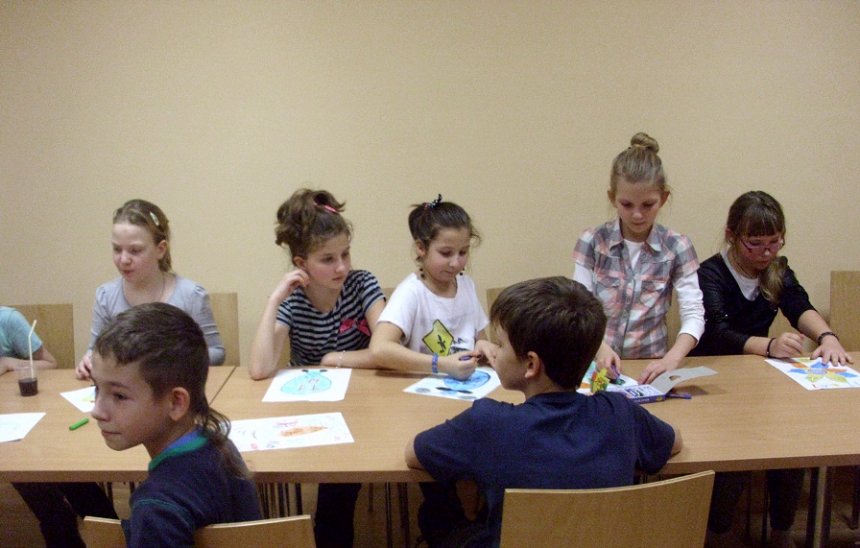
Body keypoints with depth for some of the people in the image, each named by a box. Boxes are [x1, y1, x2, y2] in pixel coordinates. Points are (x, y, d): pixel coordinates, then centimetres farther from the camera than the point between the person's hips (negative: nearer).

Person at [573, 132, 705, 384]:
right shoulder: (593, 242, -1)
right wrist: (600, 347, -23)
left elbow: (694, 314, -5)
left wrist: (672, 359, -22)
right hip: (600, 364, 0)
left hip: (651, 367, 0)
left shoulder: (677, 247, 0)